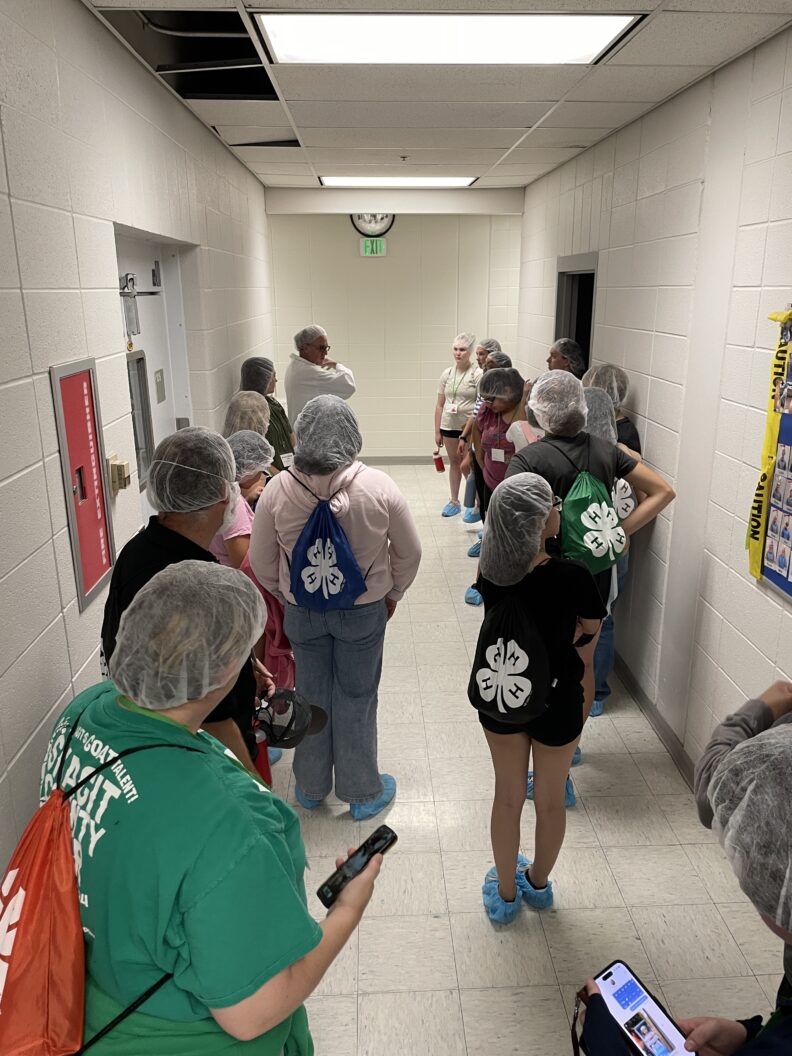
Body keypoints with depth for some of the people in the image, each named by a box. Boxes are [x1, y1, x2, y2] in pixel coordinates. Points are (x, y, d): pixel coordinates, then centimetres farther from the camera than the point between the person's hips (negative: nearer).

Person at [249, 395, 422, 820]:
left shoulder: (278, 489, -16)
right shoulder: (378, 486, -18)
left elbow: (260, 561, -5)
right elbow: (409, 552, -6)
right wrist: (393, 593, 11)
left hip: (303, 611, 1)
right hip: (365, 610, -1)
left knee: (311, 695, 19)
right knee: (357, 698, 14)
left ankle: (310, 788, 38)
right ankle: (362, 793, 31)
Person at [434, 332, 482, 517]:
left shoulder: (477, 374, -8)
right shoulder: (447, 373, 6)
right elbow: (439, 405, 9)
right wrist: (437, 431, 8)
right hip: (449, 426, 5)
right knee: (454, 463, 16)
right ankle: (454, 501, 27)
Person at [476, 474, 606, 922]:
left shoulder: (491, 573, -16)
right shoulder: (573, 576, -27)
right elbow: (592, 626, -7)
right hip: (557, 701, -3)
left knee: (508, 796, 22)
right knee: (551, 800, 22)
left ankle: (506, 893, 41)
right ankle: (538, 882, 46)